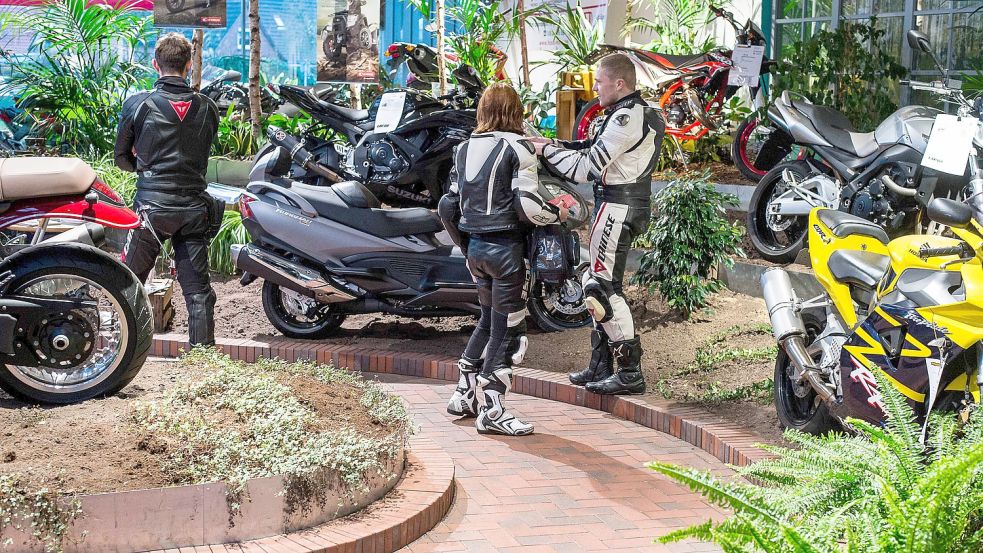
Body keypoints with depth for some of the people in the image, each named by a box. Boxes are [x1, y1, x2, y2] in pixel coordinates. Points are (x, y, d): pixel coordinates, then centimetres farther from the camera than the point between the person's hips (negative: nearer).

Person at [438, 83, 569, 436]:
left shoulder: (464, 149, 9)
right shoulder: (518, 148, -10)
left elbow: (448, 207, 10)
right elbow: (528, 206, -18)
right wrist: (557, 214, 0)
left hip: (475, 247, 7)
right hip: (505, 248, -7)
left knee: (489, 318, 23)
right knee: (507, 328, 1)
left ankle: (464, 394, 26)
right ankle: (492, 412, 2)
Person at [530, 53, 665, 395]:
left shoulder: (627, 118, -18)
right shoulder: (641, 112, 15)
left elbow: (586, 168, -19)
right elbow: (593, 149, 15)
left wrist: (546, 150, -7)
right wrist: (552, 144, 7)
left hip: (616, 208, -11)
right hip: (630, 206, 11)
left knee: (601, 287, -9)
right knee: (596, 282, 16)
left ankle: (631, 373, -7)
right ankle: (600, 367, 22)